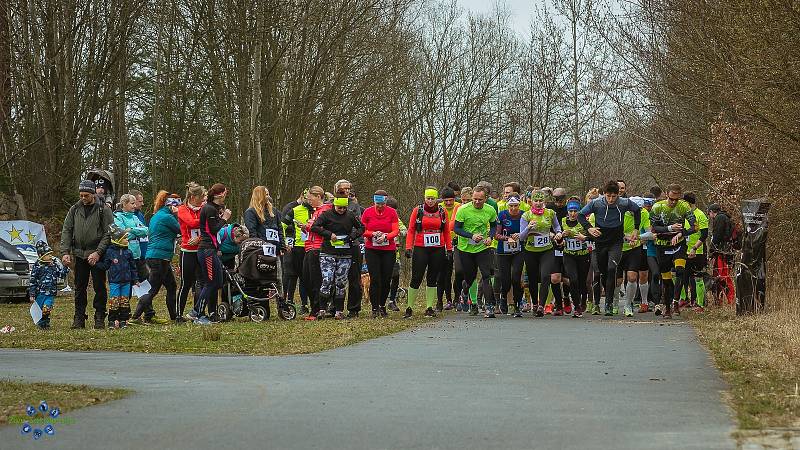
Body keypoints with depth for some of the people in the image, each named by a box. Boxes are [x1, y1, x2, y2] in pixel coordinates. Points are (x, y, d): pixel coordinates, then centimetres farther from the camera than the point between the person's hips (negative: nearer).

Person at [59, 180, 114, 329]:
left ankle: (100, 318, 7)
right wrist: (65, 252, -4)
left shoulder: (103, 210, -3)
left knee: (99, 287, 0)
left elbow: (108, 233, -8)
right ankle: (79, 318, 11)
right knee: (80, 288, 6)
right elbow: (66, 231, 8)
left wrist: (98, 252, -17)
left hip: (97, 255, -4)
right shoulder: (75, 209, 9)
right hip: (79, 255, 4)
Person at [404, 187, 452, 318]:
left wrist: (449, 248, 5)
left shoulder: (442, 212, 6)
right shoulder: (418, 211, 0)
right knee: (416, 278, -5)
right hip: (420, 248, -2)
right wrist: (408, 247, -7)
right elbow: (411, 230, 1)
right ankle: (409, 308, 2)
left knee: (433, 278, 6)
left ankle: (430, 308, 11)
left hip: (438, 249, 2)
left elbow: (446, 232, 11)